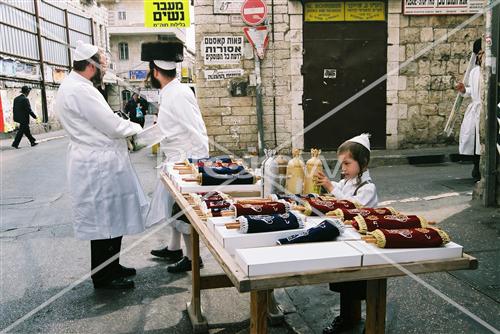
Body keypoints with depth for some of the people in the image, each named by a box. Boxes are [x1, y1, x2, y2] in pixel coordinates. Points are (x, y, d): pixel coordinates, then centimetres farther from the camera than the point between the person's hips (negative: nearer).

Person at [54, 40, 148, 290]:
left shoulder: (73, 86, 14)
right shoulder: (80, 90, -20)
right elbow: (113, 126, -20)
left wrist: (124, 131, 9)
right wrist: (135, 128, -1)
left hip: (98, 163, 10)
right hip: (98, 168, -10)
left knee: (111, 219, 18)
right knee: (104, 221, 1)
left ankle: (111, 267, 32)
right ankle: (103, 278, 14)